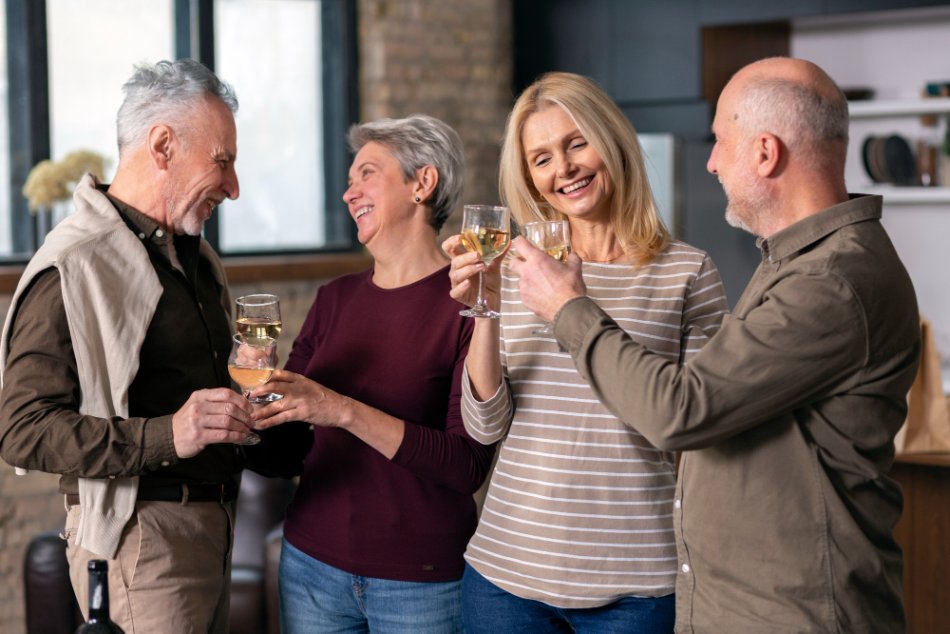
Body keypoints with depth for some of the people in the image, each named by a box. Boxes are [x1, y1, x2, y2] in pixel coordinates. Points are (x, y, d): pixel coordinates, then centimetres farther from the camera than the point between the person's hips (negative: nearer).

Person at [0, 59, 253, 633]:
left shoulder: (195, 256, 14)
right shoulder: (71, 268, -16)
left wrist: (241, 393, 8)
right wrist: (166, 435, -31)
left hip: (212, 519, 9)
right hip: (139, 536, -9)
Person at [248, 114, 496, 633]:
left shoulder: (466, 300, -10)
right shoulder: (334, 300, 6)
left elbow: (469, 464, -18)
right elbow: (288, 445, 9)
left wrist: (344, 411, -25)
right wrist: (256, 392, -11)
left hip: (421, 584, -5)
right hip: (312, 566, 5)